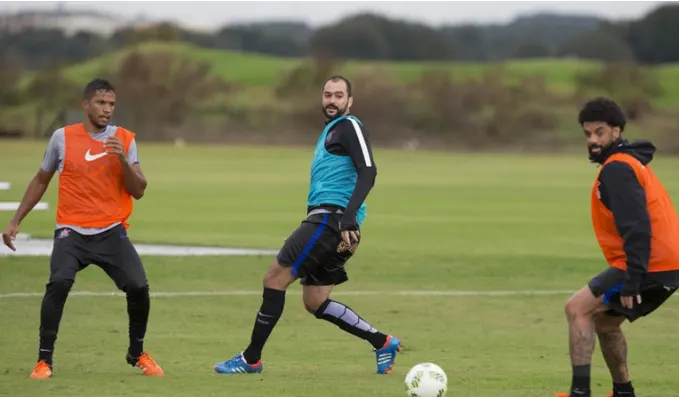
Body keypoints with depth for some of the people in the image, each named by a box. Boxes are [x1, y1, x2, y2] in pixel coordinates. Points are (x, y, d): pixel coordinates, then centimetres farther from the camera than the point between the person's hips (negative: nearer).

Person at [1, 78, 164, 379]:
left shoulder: (125, 140, 3)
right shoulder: (62, 138, 2)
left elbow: (138, 191, -1)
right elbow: (40, 181, 14)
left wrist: (123, 160, -17)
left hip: (112, 232, 1)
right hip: (72, 232, -1)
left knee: (138, 287, -13)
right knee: (58, 284, -26)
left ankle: (137, 353, 14)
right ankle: (44, 360, -14)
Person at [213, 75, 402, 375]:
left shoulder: (349, 127, -5)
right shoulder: (330, 130, 25)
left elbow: (368, 172, -17)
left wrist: (348, 217, -26)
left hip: (331, 218, -10)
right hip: (326, 219, 10)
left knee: (275, 278, -8)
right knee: (315, 302, 9)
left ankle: (250, 359, -4)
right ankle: (382, 343, 11)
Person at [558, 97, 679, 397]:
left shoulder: (617, 168, -13)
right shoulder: (631, 163, 19)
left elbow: (637, 228, -23)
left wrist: (631, 281, -25)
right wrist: (631, 277, 24)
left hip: (649, 264, -10)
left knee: (578, 309, -9)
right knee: (604, 322, 23)